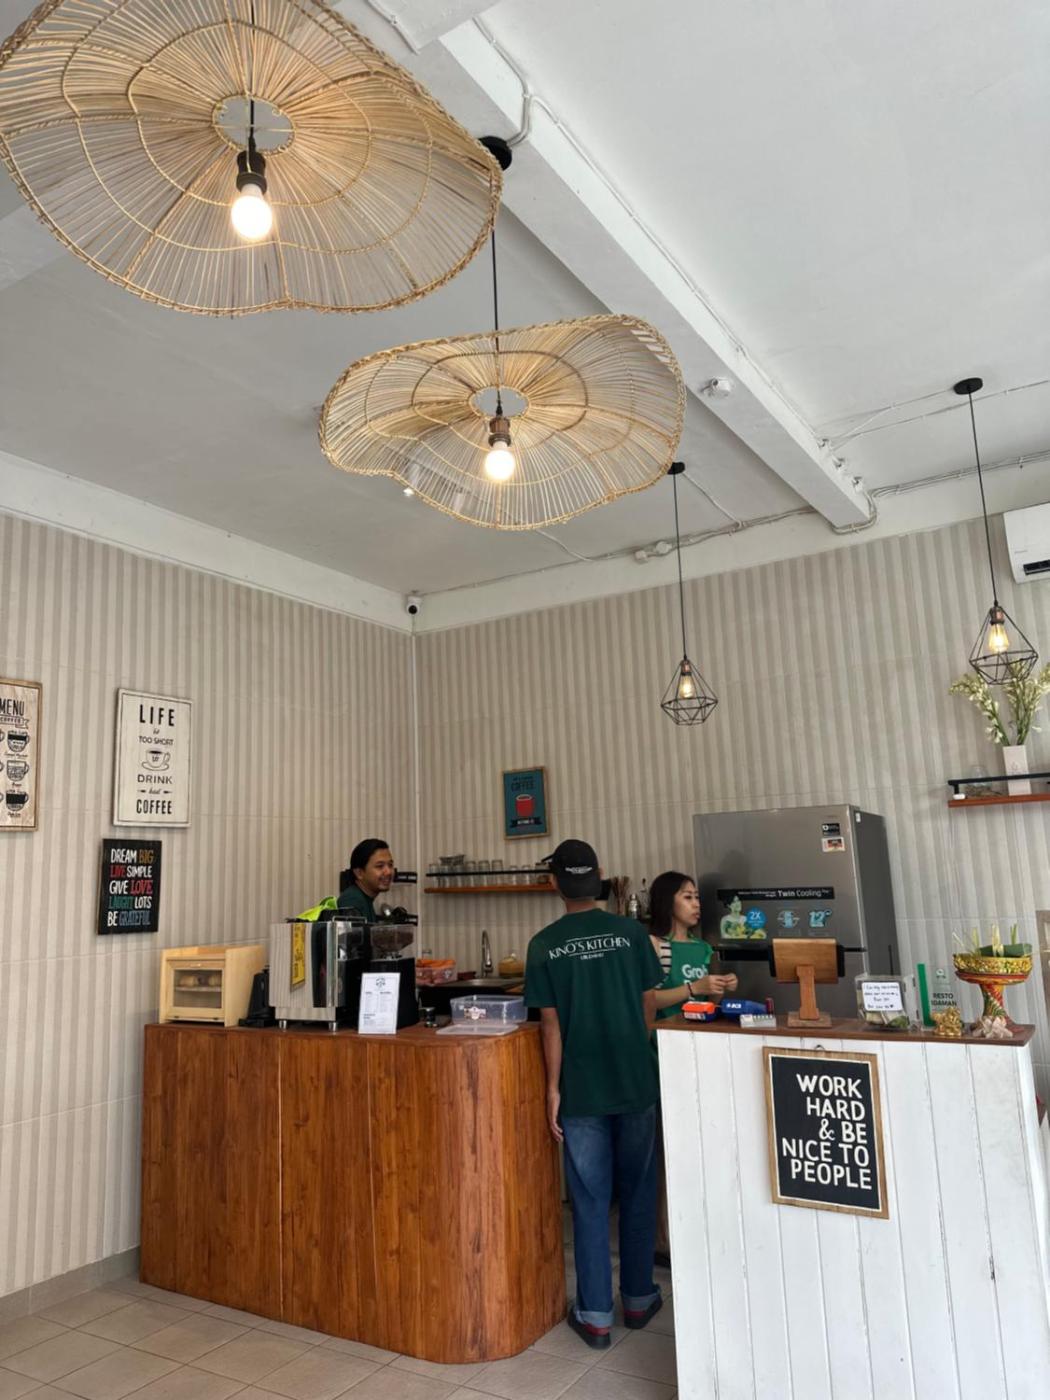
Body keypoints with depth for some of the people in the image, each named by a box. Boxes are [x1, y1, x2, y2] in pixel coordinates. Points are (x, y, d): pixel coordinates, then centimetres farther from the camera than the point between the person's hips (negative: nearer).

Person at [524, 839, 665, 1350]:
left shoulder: (545, 944, -7)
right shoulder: (631, 932, -5)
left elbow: (550, 1024, -8)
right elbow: (649, 1008, 1)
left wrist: (553, 1088, 0)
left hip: (581, 1091, -1)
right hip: (636, 1084, 1)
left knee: (590, 1202, 10)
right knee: (637, 1194, 17)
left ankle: (595, 1314, 18)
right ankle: (638, 1298, 30)